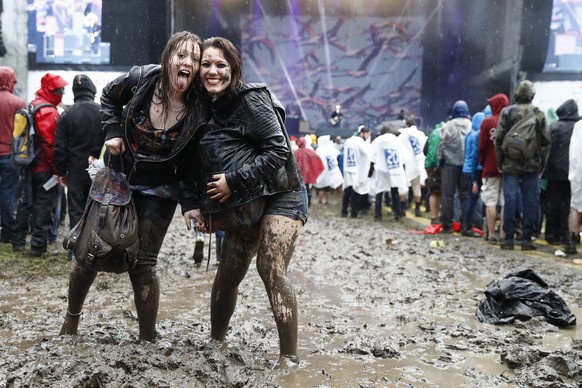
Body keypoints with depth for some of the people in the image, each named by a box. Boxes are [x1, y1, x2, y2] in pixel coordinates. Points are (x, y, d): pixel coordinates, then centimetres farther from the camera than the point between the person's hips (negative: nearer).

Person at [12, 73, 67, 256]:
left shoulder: (32, 106, 12)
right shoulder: (49, 111, -16)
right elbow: (50, 143, -21)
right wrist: (57, 169, -16)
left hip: (28, 165, 9)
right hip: (45, 168, -8)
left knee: (25, 202, 15)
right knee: (43, 205, 0)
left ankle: (18, 241, 23)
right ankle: (38, 245, 4)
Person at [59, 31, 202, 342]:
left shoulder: (199, 109, -19)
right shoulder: (141, 78, -16)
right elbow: (109, 97, 7)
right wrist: (112, 131, -5)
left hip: (158, 191, -2)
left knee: (142, 263, -4)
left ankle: (148, 339, 13)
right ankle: (71, 319, 35)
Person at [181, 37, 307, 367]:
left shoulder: (251, 100, -15)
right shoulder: (203, 109, 6)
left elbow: (278, 150, -20)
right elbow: (198, 161, 13)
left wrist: (233, 181, -20)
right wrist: (192, 202, 1)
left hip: (280, 196, -7)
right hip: (243, 205, 7)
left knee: (272, 270, -18)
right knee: (228, 273, 9)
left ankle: (290, 356, -9)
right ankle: (216, 340, 28)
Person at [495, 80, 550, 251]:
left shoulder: (507, 112, -1)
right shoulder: (539, 114, 3)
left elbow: (499, 139, -3)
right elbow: (546, 141, 3)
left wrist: (499, 162, 6)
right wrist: (542, 164, 11)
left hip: (511, 164, -1)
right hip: (532, 165, 1)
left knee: (510, 199, 1)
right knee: (530, 200, 5)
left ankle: (509, 238, 3)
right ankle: (527, 238, 6)